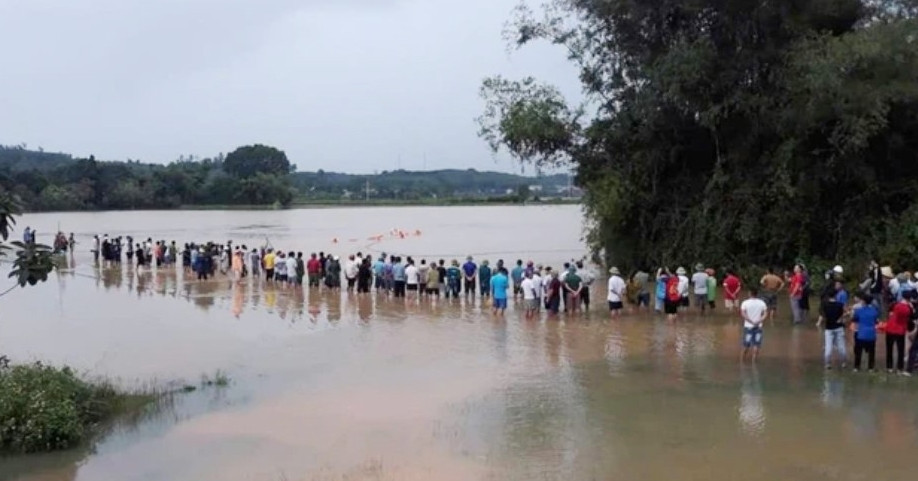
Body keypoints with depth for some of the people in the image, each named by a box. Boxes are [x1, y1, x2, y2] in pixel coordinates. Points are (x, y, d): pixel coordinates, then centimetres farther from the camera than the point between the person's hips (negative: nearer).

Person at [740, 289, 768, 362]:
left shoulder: (745, 303, -5)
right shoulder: (762, 303, 1)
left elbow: (743, 314, -16)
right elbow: (765, 314, -7)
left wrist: (751, 322, -16)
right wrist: (759, 321, -14)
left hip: (748, 326, -1)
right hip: (758, 326, 1)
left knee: (746, 345, 7)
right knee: (756, 345, 4)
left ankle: (741, 360, 14)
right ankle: (753, 361, 4)